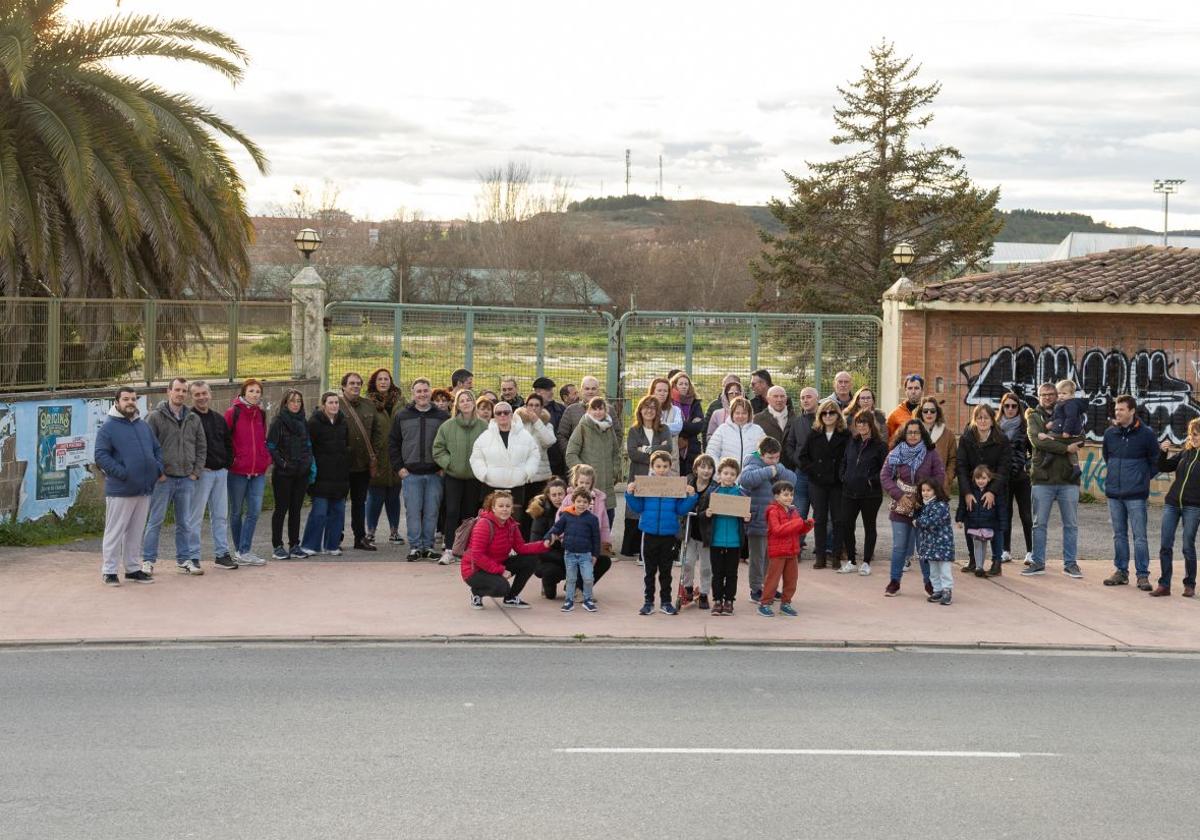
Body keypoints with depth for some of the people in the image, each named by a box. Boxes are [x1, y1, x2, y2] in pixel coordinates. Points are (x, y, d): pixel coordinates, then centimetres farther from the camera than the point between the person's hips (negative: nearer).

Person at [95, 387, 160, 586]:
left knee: (136, 532, 14)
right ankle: (109, 571, 4)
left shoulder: (143, 426, 15)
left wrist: (158, 468, 3)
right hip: (120, 491, -6)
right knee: (115, 532, -1)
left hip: (144, 489, 6)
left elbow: (157, 449, 21)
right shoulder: (108, 428, -6)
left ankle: (133, 568, 22)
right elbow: (101, 456, -13)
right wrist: (122, 473, -20)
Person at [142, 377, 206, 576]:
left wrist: (196, 472, 5)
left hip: (186, 479, 4)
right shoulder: (156, 417, -4)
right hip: (163, 478, -4)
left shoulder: (193, 419, 10)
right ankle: (148, 560, 6)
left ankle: (184, 559, 18)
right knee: (155, 520, 0)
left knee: (185, 522, 9)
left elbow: (201, 447, 14)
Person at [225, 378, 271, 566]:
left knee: (255, 511, -4)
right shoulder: (233, 413, -6)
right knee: (236, 512, 7)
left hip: (258, 471, 4)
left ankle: (244, 552, -2)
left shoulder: (261, 414, 11)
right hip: (237, 470, -4)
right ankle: (240, 551, 17)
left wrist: (267, 459, 9)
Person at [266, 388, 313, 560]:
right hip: (283, 473, -5)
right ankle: (277, 546, 7)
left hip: (301, 473, 5)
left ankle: (294, 545, 16)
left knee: (296, 509, 10)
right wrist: (282, 463, -16)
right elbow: (271, 446, -11)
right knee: (281, 508, 1)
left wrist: (310, 462, 5)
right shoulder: (278, 421, -7)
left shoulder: (303, 421, 11)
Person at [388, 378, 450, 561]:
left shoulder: (442, 416, 5)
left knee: (431, 512, 3)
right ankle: (415, 547, 5)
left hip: (435, 473, 0)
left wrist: (444, 467, -1)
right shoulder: (401, 416, 6)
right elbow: (392, 443, 8)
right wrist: (399, 467, 0)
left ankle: (428, 546, 11)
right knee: (413, 512, -1)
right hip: (410, 474, 0)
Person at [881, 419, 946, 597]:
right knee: (899, 546, 4)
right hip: (901, 507, 1)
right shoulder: (895, 454, 0)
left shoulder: (931, 453, -2)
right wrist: (899, 495, -14)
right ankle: (894, 582, 13)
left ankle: (929, 582, 14)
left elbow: (940, 476, -3)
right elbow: (885, 476, -3)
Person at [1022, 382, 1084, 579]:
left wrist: (1051, 438, -16)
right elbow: (1037, 440, -13)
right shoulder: (1034, 417, 6)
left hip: (1068, 478, 2)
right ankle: (1038, 562, 13)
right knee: (1039, 524, 4)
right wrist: (1065, 447, -16)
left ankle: (1070, 563, 13)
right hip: (1042, 478, -2)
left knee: (1071, 524, 5)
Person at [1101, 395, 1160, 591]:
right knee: (1119, 535, 11)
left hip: (1136, 494, -4)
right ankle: (1121, 571, 18)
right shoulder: (1110, 433, 5)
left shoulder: (1146, 434, -6)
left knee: (1139, 536, -3)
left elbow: (1156, 462, 4)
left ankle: (1142, 575, 1)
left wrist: (1143, 478, 5)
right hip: (1114, 493, 4)